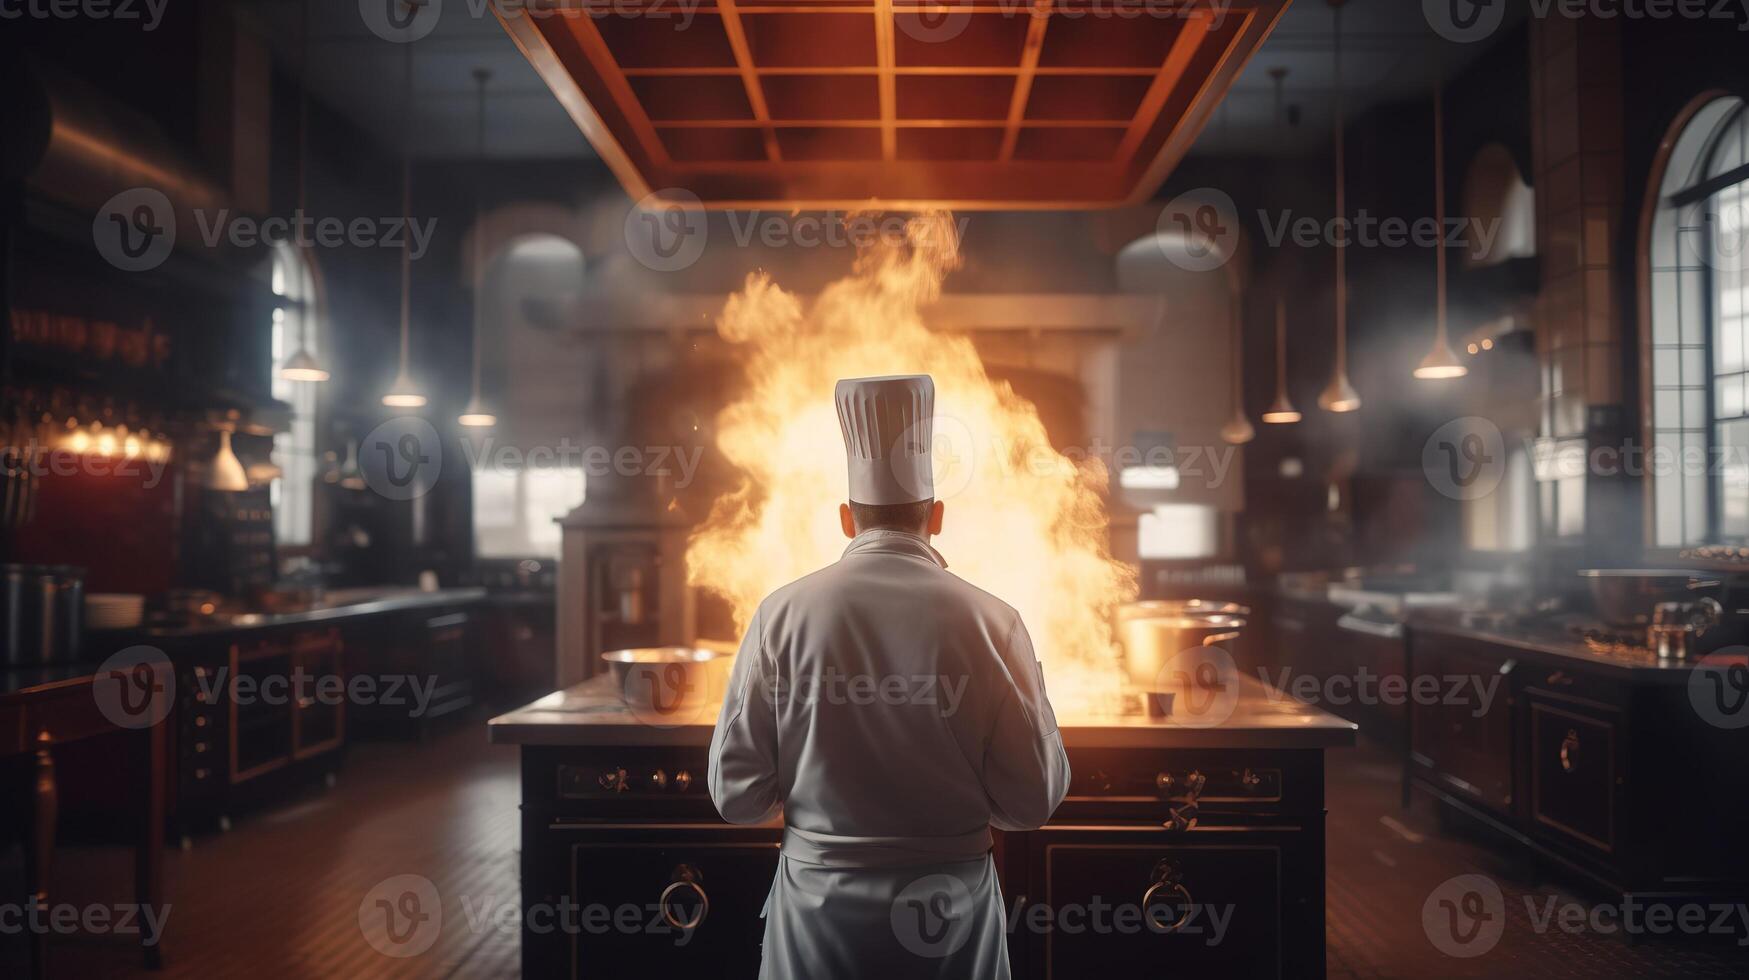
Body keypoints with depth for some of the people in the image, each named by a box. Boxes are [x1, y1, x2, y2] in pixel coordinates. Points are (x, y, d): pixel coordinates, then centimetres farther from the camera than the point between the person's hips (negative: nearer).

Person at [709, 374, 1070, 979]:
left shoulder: (782, 615, -11)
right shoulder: (990, 620, -12)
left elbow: (736, 794, -8)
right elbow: (1034, 801, -9)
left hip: (819, 903, 0)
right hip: (951, 906, 0)